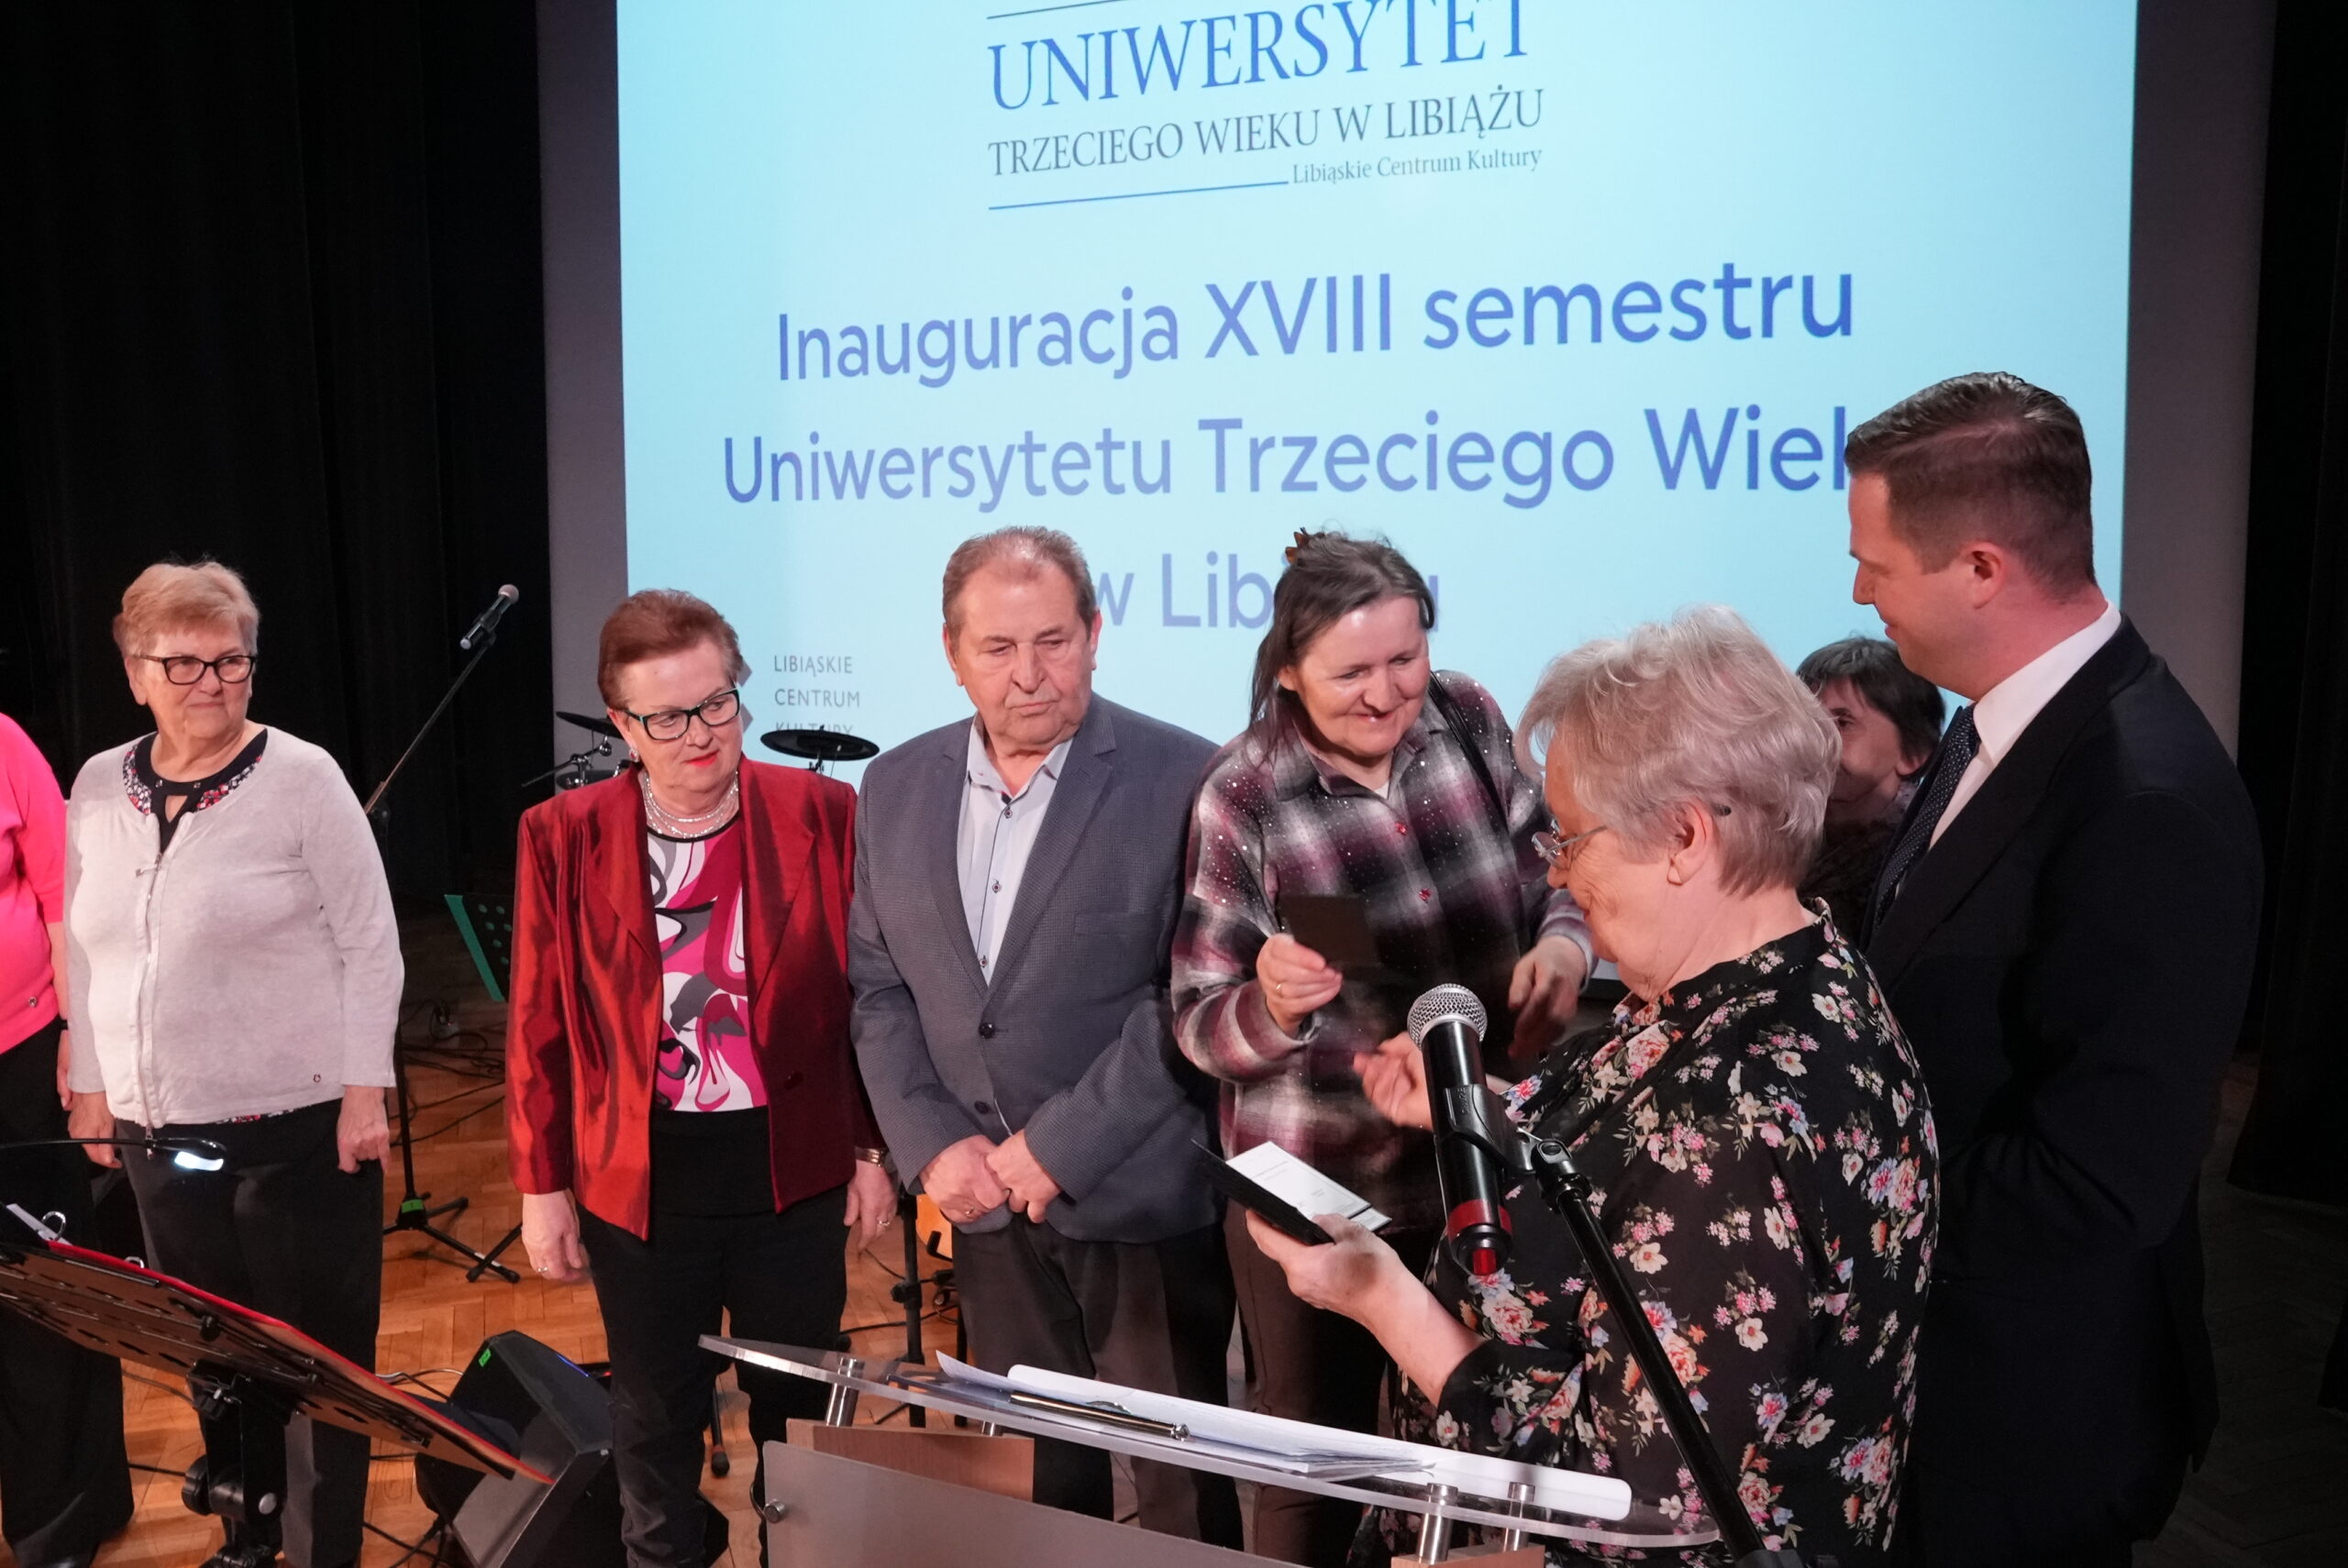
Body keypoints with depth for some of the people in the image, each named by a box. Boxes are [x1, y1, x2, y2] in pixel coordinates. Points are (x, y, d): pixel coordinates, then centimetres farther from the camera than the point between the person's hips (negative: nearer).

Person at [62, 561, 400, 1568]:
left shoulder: (302, 777, -9)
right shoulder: (99, 786, 6)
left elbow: (370, 944, -9)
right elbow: (84, 950, 14)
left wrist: (363, 1092, -12)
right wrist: (90, 1084, 12)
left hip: (297, 1126, -4)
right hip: (158, 1131, 5)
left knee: (317, 1356, 4)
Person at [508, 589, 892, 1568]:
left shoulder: (822, 813, -7)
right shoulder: (562, 836, -5)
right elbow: (539, 1027, 0)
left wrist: (876, 1149, 1)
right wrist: (542, 1186, 1)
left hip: (794, 1169, 0)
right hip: (639, 1178, 0)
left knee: (800, 1407, 15)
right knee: (653, 1416, 16)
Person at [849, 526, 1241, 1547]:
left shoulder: (1181, 780, -11)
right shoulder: (897, 785, 4)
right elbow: (875, 986, 7)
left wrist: (1058, 1145, -16)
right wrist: (933, 1146, -5)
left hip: (1143, 1193, -4)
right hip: (984, 1195, 4)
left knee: (1178, 1479, 10)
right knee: (1030, 1470, 17)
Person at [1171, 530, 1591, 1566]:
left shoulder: (1469, 719, -7)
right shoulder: (1242, 799, -17)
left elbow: (1547, 877, 5)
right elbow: (1201, 1026, -14)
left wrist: (1565, 942, -17)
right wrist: (1273, 1007, -36)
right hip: (1318, 1190, -3)